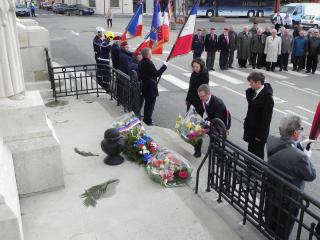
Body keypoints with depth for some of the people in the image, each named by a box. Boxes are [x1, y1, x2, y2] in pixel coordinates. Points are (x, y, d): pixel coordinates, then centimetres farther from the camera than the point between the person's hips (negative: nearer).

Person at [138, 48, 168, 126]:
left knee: (147, 103, 22)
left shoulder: (141, 63, 5)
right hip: (151, 88, -9)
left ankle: (146, 119, 34)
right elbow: (157, 73, -22)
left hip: (145, 87, 9)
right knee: (150, 104, 2)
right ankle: (148, 121, 9)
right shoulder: (149, 63, -24)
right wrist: (165, 66, -14)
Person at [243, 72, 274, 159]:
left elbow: (266, 118, -22)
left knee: (258, 155, 7)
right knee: (251, 151, 20)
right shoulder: (253, 91, 1)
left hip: (259, 132, -8)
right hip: (251, 129, 8)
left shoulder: (267, 97, -24)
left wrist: (260, 134, -19)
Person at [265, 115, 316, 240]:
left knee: (271, 213, 34)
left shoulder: (271, 140, -22)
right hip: (288, 197, -6)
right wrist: (307, 158, -8)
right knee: (284, 227, 23)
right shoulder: (300, 157, -41)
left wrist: (300, 144, -1)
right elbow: (311, 176, -21)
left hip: (271, 188, 7)